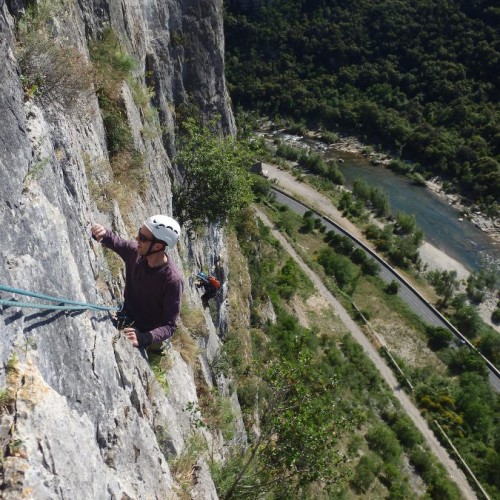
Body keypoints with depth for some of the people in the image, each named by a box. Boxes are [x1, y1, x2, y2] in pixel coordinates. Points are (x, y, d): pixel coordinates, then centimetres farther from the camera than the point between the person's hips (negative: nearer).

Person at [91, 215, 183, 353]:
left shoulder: (173, 279, -33)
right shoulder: (135, 252, -18)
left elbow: (170, 325, -30)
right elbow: (115, 241, 2)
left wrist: (143, 338, -47)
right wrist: (103, 233, -22)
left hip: (143, 332, -5)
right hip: (125, 320, 6)